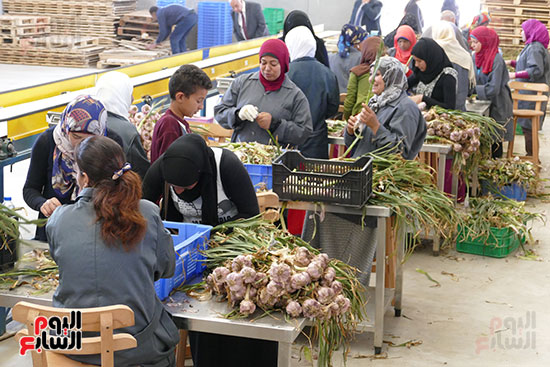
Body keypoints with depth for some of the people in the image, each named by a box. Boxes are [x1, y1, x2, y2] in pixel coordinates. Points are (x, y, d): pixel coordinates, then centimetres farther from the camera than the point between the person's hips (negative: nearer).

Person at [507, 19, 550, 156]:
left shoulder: (535, 48, -15)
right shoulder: (531, 46, 15)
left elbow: (536, 70, -23)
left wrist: (515, 75, -23)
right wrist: (511, 62, 18)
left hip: (532, 94, -10)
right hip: (529, 92, 10)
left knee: (528, 127, -6)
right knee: (527, 126, 12)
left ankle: (532, 157, -2)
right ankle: (531, 156, 16)